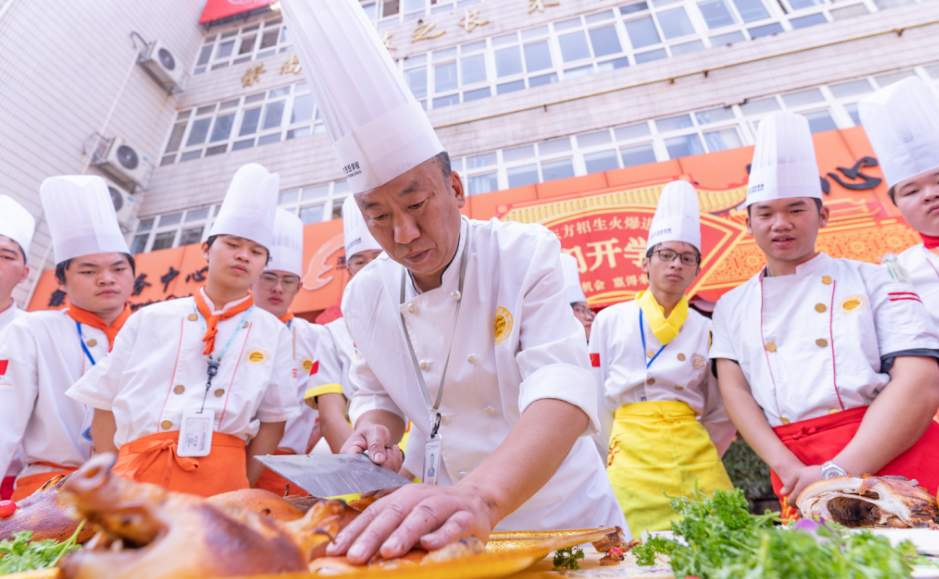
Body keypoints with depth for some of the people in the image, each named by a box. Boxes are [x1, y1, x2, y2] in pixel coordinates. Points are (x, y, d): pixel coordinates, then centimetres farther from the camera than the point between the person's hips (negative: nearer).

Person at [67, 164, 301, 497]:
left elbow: (273, 420, 5)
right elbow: (106, 405, 10)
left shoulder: (274, 333, 5)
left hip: (220, 480, -1)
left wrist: (243, 493, -2)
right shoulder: (150, 319, 9)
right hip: (134, 475, 1)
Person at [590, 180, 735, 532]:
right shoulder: (610, 321, 3)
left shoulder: (706, 330, 9)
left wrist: (701, 462, 8)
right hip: (633, 450, -2)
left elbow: (720, 414, 16)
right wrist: (612, 457, 7)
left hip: (692, 450, 3)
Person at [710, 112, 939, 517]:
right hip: (801, 479, 1)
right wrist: (789, 469, -14)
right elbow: (735, 391, 1)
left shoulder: (872, 281, 3)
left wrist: (839, 473, -19)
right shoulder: (732, 306, 9)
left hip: (895, 460, -1)